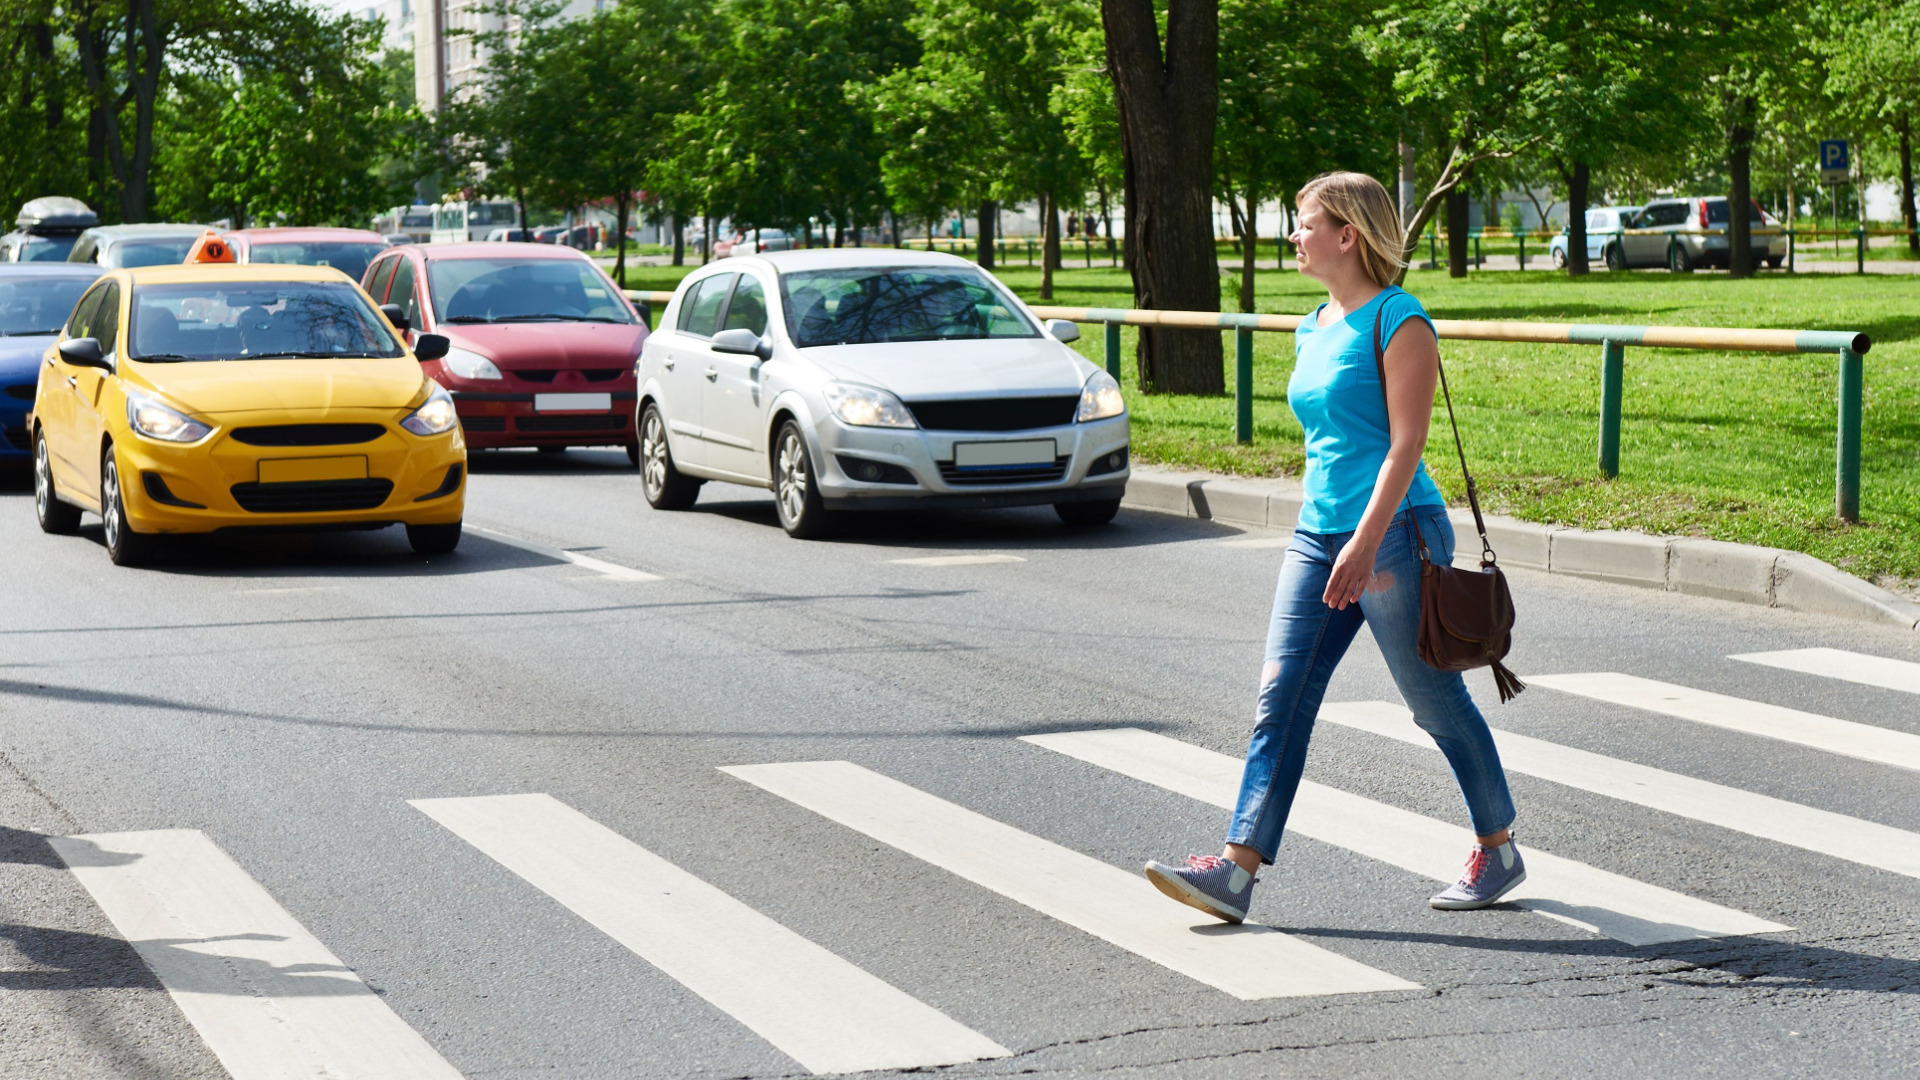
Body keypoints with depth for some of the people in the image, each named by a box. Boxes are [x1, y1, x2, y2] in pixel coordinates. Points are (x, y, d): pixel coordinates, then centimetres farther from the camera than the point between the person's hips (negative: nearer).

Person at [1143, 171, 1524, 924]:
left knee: (1437, 704, 4)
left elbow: (1406, 442, -16)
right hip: (1317, 535, 8)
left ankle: (1499, 852, 22)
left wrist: (1366, 542, -24)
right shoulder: (1312, 330, 14)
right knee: (1280, 700, -2)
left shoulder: (1397, 320, -10)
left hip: (1392, 533, -8)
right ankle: (1237, 870, -7)